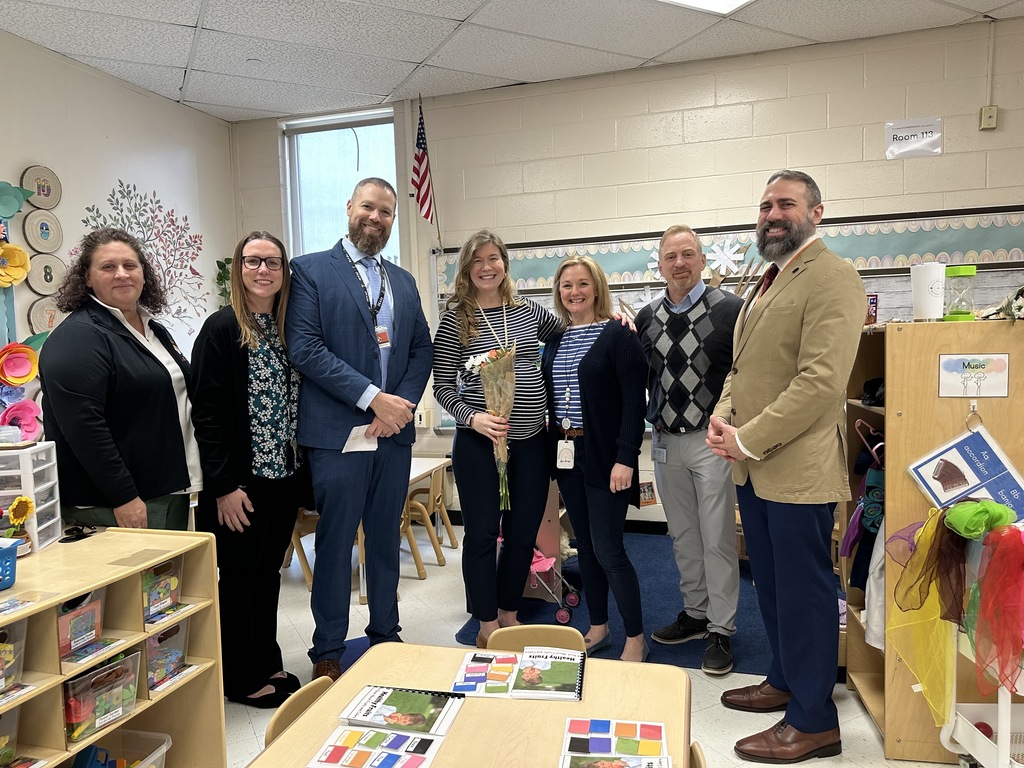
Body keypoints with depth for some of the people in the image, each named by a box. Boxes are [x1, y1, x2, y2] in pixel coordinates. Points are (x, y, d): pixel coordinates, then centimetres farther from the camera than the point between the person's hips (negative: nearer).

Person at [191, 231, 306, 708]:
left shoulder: (289, 328, 8)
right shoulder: (222, 328, -10)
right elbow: (206, 412, -14)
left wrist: (302, 470, 8)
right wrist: (223, 485, -17)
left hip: (285, 475, 6)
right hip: (242, 480, -6)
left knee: (268, 569, 17)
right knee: (239, 574, 7)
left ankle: (267, 663, 32)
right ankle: (241, 678, 24)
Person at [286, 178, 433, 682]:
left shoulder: (403, 282, 15)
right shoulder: (311, 271, -1)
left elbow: (422, 350, 12)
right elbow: (305, 348, -12)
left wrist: (402, 404, -5)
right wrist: (372, 397, -16)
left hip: (394, 432, 5)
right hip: (338, 433, -5)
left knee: (386, 539, 16)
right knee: (335, 543, 5)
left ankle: (385, 635, 32)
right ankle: (327, 651, 21)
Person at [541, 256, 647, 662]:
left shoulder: (618, 336, -8)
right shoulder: (556, 339, 11)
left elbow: (634, 402, -13)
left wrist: (626, 458, -19)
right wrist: (551, 450, 8)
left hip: (604, 456, -6)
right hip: (565, 454, 6)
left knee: (607, 549, -4)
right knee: (585, 545, 14)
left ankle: (635, 640, 14)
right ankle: (598, 628, 29)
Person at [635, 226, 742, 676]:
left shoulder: (729, 309, -8)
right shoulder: (646, 318, 6)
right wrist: (653, 419, 5)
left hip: (713, 440, -5)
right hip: (666, 441, 5)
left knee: (717, 539, 3)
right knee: (682, 536, 16)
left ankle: (721, 630, 18)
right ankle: (695, 613, 32)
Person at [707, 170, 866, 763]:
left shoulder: (831, 278, -13)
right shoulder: (768, 282, 17)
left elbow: (821, 382, -22)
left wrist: (749, 440, -18)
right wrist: (723, 415, 2)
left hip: (796, 467, -9)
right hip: (754, 466, 9)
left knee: (804, 591, 3)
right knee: (772, 584, 20)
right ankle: (786, 681, 38)